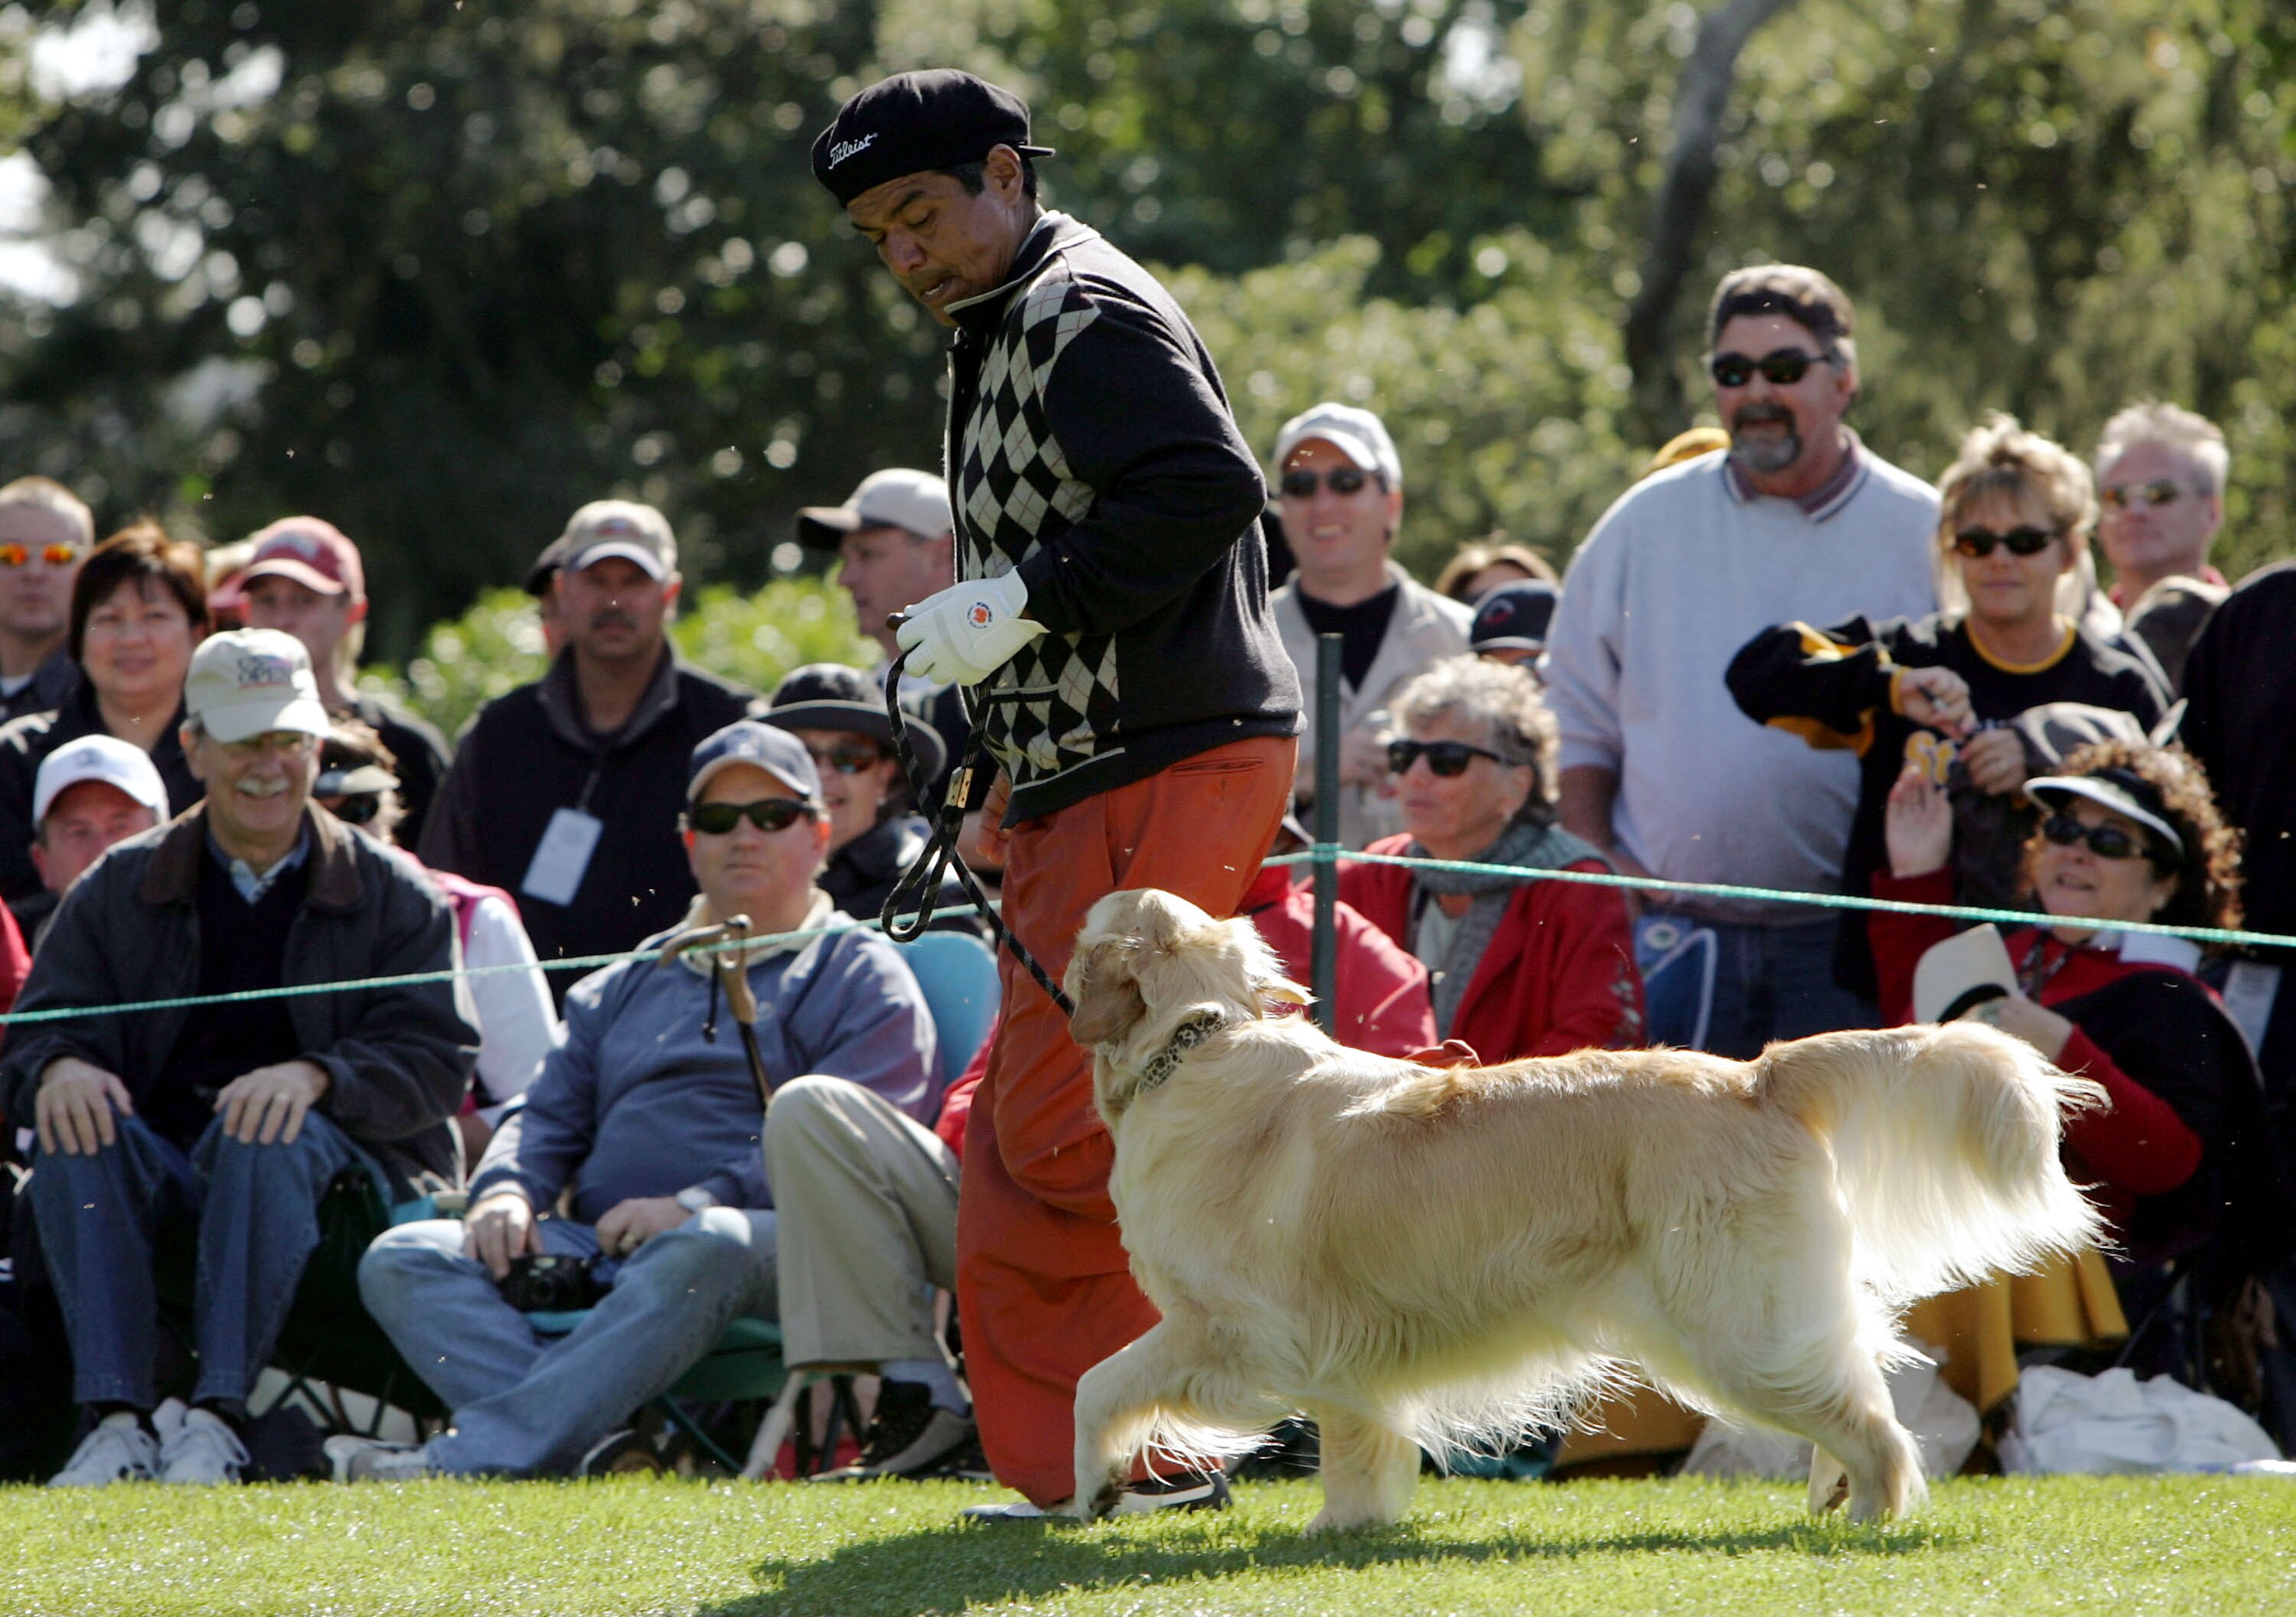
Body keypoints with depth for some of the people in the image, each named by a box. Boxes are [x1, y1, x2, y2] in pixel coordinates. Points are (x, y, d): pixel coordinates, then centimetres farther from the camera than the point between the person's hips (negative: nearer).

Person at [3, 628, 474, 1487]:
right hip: (159, 1169, 2)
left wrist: (315, 1077, -22)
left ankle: (218, 1418, -41)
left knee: (270, 1134, -36)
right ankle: (117, 1419, -39)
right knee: (74, 1134, -30)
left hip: (337, 1167, -2)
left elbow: (434, 1062, -1)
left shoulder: (391, 896, 10)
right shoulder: (119, 891, 15)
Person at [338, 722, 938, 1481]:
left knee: (704, 1248, -41)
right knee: (401, 1259, -17)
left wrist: (698, 1206, -17)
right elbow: (550, 1114, 26)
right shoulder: (623, 988, 32)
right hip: (594, 1244, 5)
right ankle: (601, 1443, -42)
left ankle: (475, 1457, -50)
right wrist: (506, 1190, 1)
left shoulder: (860, 976, 12)